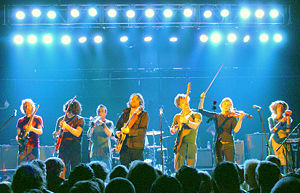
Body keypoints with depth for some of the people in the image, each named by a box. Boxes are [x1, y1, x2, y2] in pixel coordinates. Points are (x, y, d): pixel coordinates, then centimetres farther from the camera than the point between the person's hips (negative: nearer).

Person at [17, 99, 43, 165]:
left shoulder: (37, 119, 7)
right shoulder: (20, 121, 15)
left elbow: (40, 131, -7)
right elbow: (18, 135, 17)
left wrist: (32, 129, -26)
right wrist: (18, 139, -7)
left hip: (34, 147, -2)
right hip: (23, 147, 2)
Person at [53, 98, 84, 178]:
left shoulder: (79, 120, 1)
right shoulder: (61, 119, 11)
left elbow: (77, 133, -12)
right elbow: (56, 132, 22)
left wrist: (66, 126, -21)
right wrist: (56, 133, -2)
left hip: (75, 148, -2)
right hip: (63, 148, 2)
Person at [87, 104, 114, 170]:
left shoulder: (109, 123, 7)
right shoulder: (94, 122, 11)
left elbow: (109, 134, -12)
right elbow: (89, 135, -1)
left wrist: (102, 124, -23)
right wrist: (92, 126, -17)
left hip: (105, 152, -2)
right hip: (95, 152, 2)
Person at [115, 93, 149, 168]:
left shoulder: (143, 114, 1)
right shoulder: (124, 114, 17)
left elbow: (143, 130, -11)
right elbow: (117, 126, 24)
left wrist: (129, 131, -22)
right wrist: (117, 132, 1)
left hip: (137, 147, -4)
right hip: (124, 146, 4)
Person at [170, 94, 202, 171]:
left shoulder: (196, 115, 6)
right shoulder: (177, 117, 14)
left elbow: (195, 126, -13)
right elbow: (172, 131, 21)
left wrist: (187, 121, -32)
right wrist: (175, 128, -3)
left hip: (191, 145, -1)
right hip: (180, 144, 1)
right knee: (178, 169, -12)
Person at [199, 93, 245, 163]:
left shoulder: (232, 117, 5)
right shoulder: (216, 116, 11)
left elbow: (236, 130, -9)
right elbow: (201, 111, 11)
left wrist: (240, 119, -20)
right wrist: (202, 99, 1)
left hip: (228, 144, -2)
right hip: (218, 144, 2)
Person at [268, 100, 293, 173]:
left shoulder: (287, 118, 10)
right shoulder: (271, 119, 8)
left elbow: (288, 131, 1)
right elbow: (272, 130, -8)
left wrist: (288, 123, -15)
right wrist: (281, 122, -14)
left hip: (285, 142, 2)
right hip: (275, 141, -2)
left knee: (287, 161, -10)